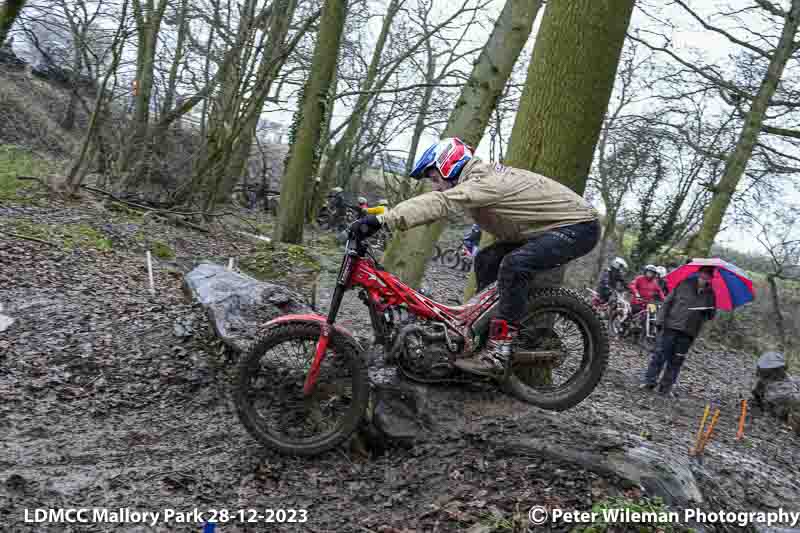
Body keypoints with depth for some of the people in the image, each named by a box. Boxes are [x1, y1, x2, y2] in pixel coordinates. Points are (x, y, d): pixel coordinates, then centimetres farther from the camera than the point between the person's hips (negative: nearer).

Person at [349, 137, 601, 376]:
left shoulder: (485, 181, -27)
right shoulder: (479, 177, 5)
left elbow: (440, 203, -40)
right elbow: (438, 204, 6)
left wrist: (382, 220, -46)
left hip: (579, 225, -10)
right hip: (546, 226, 10)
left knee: (514, 265, -30)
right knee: (486, 260, 4)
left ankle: (497, 354, -24)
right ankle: (482, 327, 13)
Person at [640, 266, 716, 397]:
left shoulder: (710, 294, 5)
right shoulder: (685, 284, 1)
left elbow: (711, 316, 10)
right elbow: (668, 301, 3)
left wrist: (708, 311, -14)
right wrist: (661, 319, -4)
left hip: (689, 332, 2)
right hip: (671, 326, -2)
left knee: (676, 360, 6)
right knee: (659, 354, -3)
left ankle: (666, 387, 14)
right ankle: (649, 380, 4)